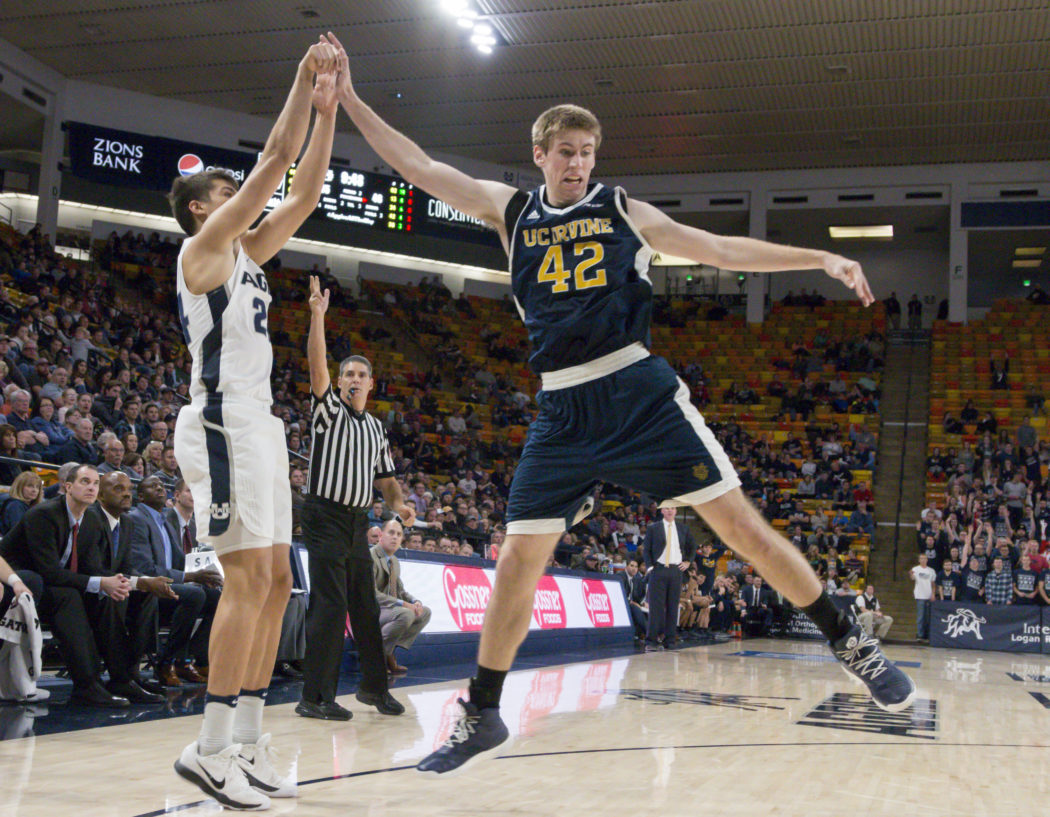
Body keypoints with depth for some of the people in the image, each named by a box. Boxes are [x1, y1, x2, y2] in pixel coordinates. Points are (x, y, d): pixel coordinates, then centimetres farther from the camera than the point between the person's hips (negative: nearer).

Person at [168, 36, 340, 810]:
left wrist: (328, 108, 15)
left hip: (259, 425, 9)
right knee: (250, 579, -14)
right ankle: (211, 746, -8)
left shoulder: (246, 253, 20)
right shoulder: (203, 246, -3)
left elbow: (304, 192, 18)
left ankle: (247, 741, 11)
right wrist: (305, 79, -1)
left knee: (276, 581, 7)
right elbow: (275, 161, -8)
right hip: (223, 424, -9)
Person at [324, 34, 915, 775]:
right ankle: (483, 716, 15)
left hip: (640, 393, -2)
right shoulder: (510, 211, 12)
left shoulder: (623, 211, 8)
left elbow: (722, 250, 7)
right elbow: (421, 169, 13)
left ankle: (853, 644, 8)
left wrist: (820, 258, 0)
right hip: (563, 411, 2)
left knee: (739, 523, -6)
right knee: (519, 560, 1)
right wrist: (350, 101, 10)